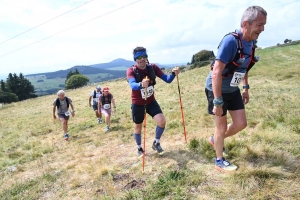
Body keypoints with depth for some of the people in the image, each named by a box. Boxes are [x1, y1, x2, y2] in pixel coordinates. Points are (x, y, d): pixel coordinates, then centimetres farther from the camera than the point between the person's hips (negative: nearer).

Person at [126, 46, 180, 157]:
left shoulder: (153, 67, -11)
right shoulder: (131, 71, -20)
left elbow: (167, 79, -14)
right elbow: (132, 85, -39)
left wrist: (173, 74, -36)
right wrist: (141, 84, -61)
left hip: (151, 101, 2)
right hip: (137, 103, -2)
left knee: (162, 121, -14)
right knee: (138, 127, 12)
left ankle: (156, 143, 13)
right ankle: (139, 149, 38)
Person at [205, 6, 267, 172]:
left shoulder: (251, 43, -1)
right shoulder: (231, 41, -27)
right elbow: (216, 72, -30)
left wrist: (246, 87, 15)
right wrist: (218, 102, -29)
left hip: (232, 90, 8)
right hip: (216, 89, -8)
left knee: (241, 123, 10)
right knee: (222, 127, 4)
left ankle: (215, 139, 35)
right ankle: (219, 161, 25)